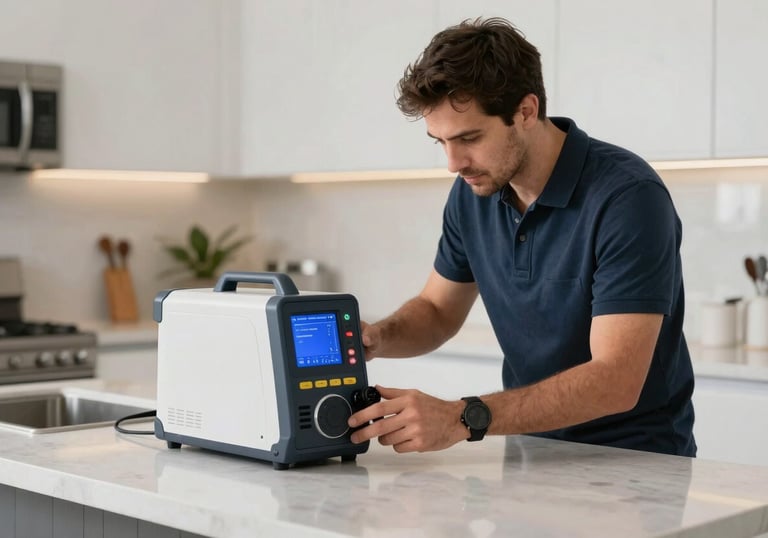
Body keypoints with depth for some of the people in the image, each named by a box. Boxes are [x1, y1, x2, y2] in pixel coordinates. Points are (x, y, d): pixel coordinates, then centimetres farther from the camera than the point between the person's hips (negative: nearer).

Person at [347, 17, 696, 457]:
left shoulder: (628, 196, -20)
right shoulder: (473, 191, -1)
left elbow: (617, 379, -26)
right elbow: (438, 310, 13)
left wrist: (465, 418, -34)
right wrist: (376, 338, -8)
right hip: (535, 455, 6)